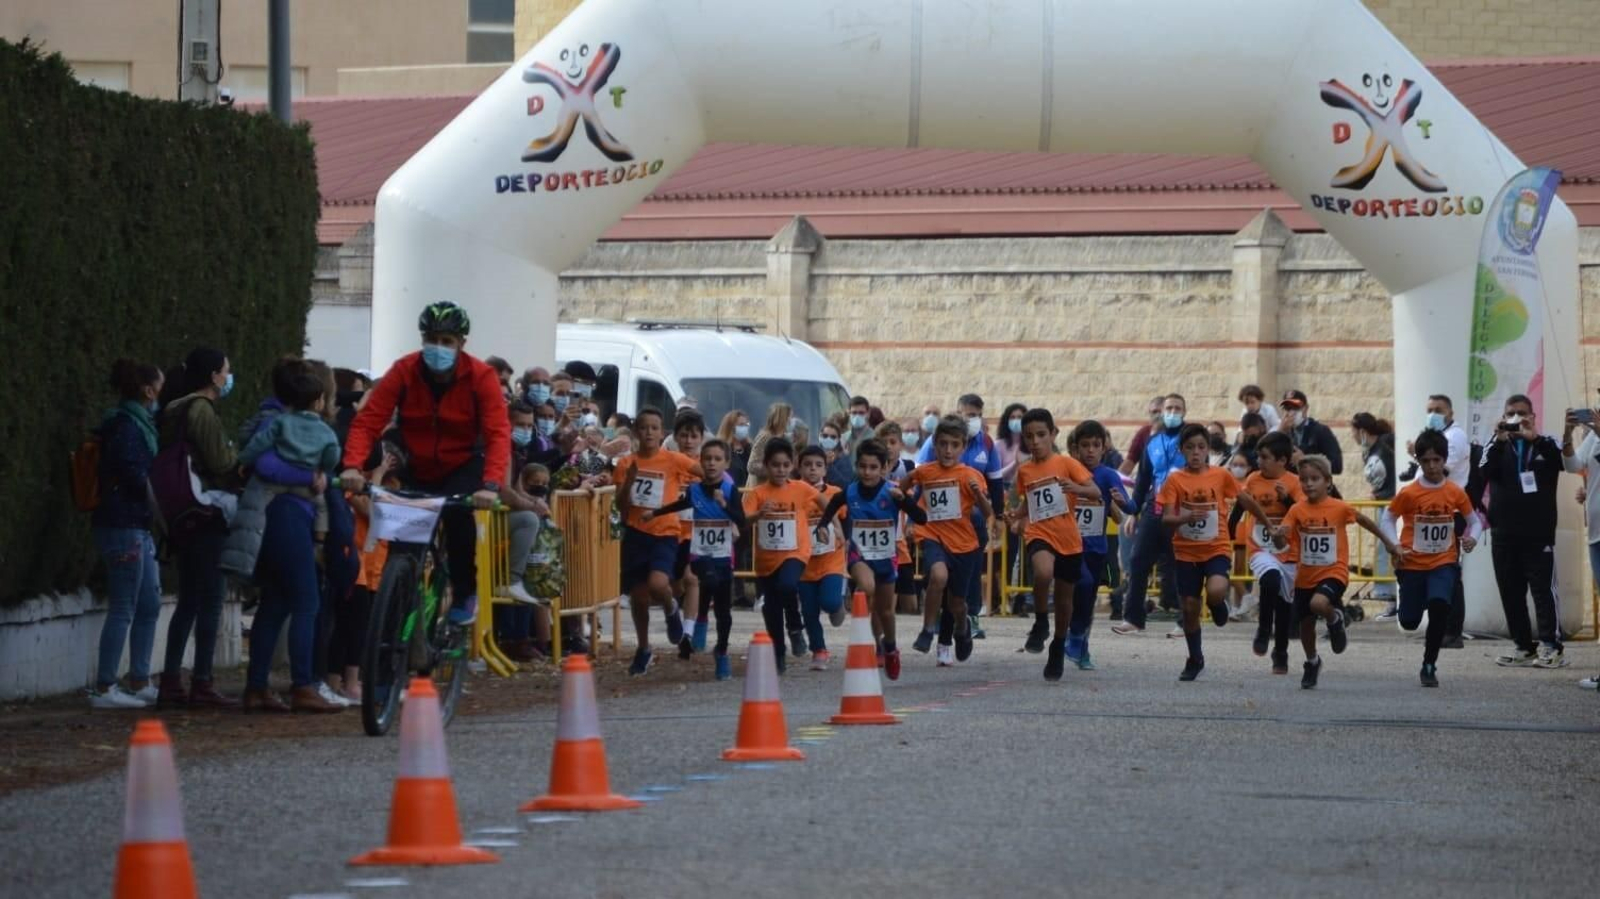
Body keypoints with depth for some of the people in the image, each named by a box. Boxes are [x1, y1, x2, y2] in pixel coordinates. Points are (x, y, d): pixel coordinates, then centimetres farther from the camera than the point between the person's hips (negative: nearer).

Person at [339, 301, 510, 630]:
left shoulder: (481, 377, -19)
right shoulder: (404, 371, -16)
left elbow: (498, 434, -27)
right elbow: (368, 420, -22)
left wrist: (491, 485, -43)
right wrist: (352, 465, -39)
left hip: (463, 467, -2)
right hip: (418, 470, 2)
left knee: (457, 513, -29)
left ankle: (464, 594, -9)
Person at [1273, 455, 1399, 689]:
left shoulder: (1339, 508, -10)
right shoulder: (1297, 510, -5)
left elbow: (1363, 520, 9)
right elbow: (1281, 544, -11)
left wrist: (1388, 543, 19)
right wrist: (1278, 536, -36)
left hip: (1334, 572, -4)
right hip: (1306, 576, 4)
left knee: (1318, 604, -33)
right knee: (1305, 624, 14)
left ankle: (1335, 619, 3)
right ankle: (1312, 662, 40)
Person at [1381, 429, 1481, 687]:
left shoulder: (1456, 492, -4)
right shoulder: (1409, 493, -8)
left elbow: (1474, 521, 7)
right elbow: (1387, 519, 2)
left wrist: (1472, 537, -15)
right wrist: (1395, 545, -14)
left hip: (1444, 562, 0)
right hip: (1413, 563, 0)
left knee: (1439, 606, -25)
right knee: (1409, 622, 5)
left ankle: (1429, 666, -9)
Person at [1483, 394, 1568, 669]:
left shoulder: (1545, 445, 6)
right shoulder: (1498, 447, 11)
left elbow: (1565, 461, -14)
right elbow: (1485, 472, -7)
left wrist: (1535, 438, -27)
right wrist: (1499, 441, -21)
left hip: (1539, 533, -3)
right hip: (1504, 533, 3)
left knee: (1543, 589, -8)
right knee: (1511, 592, 4)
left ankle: (1551, 647, -10)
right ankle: (1524, 647, 10)